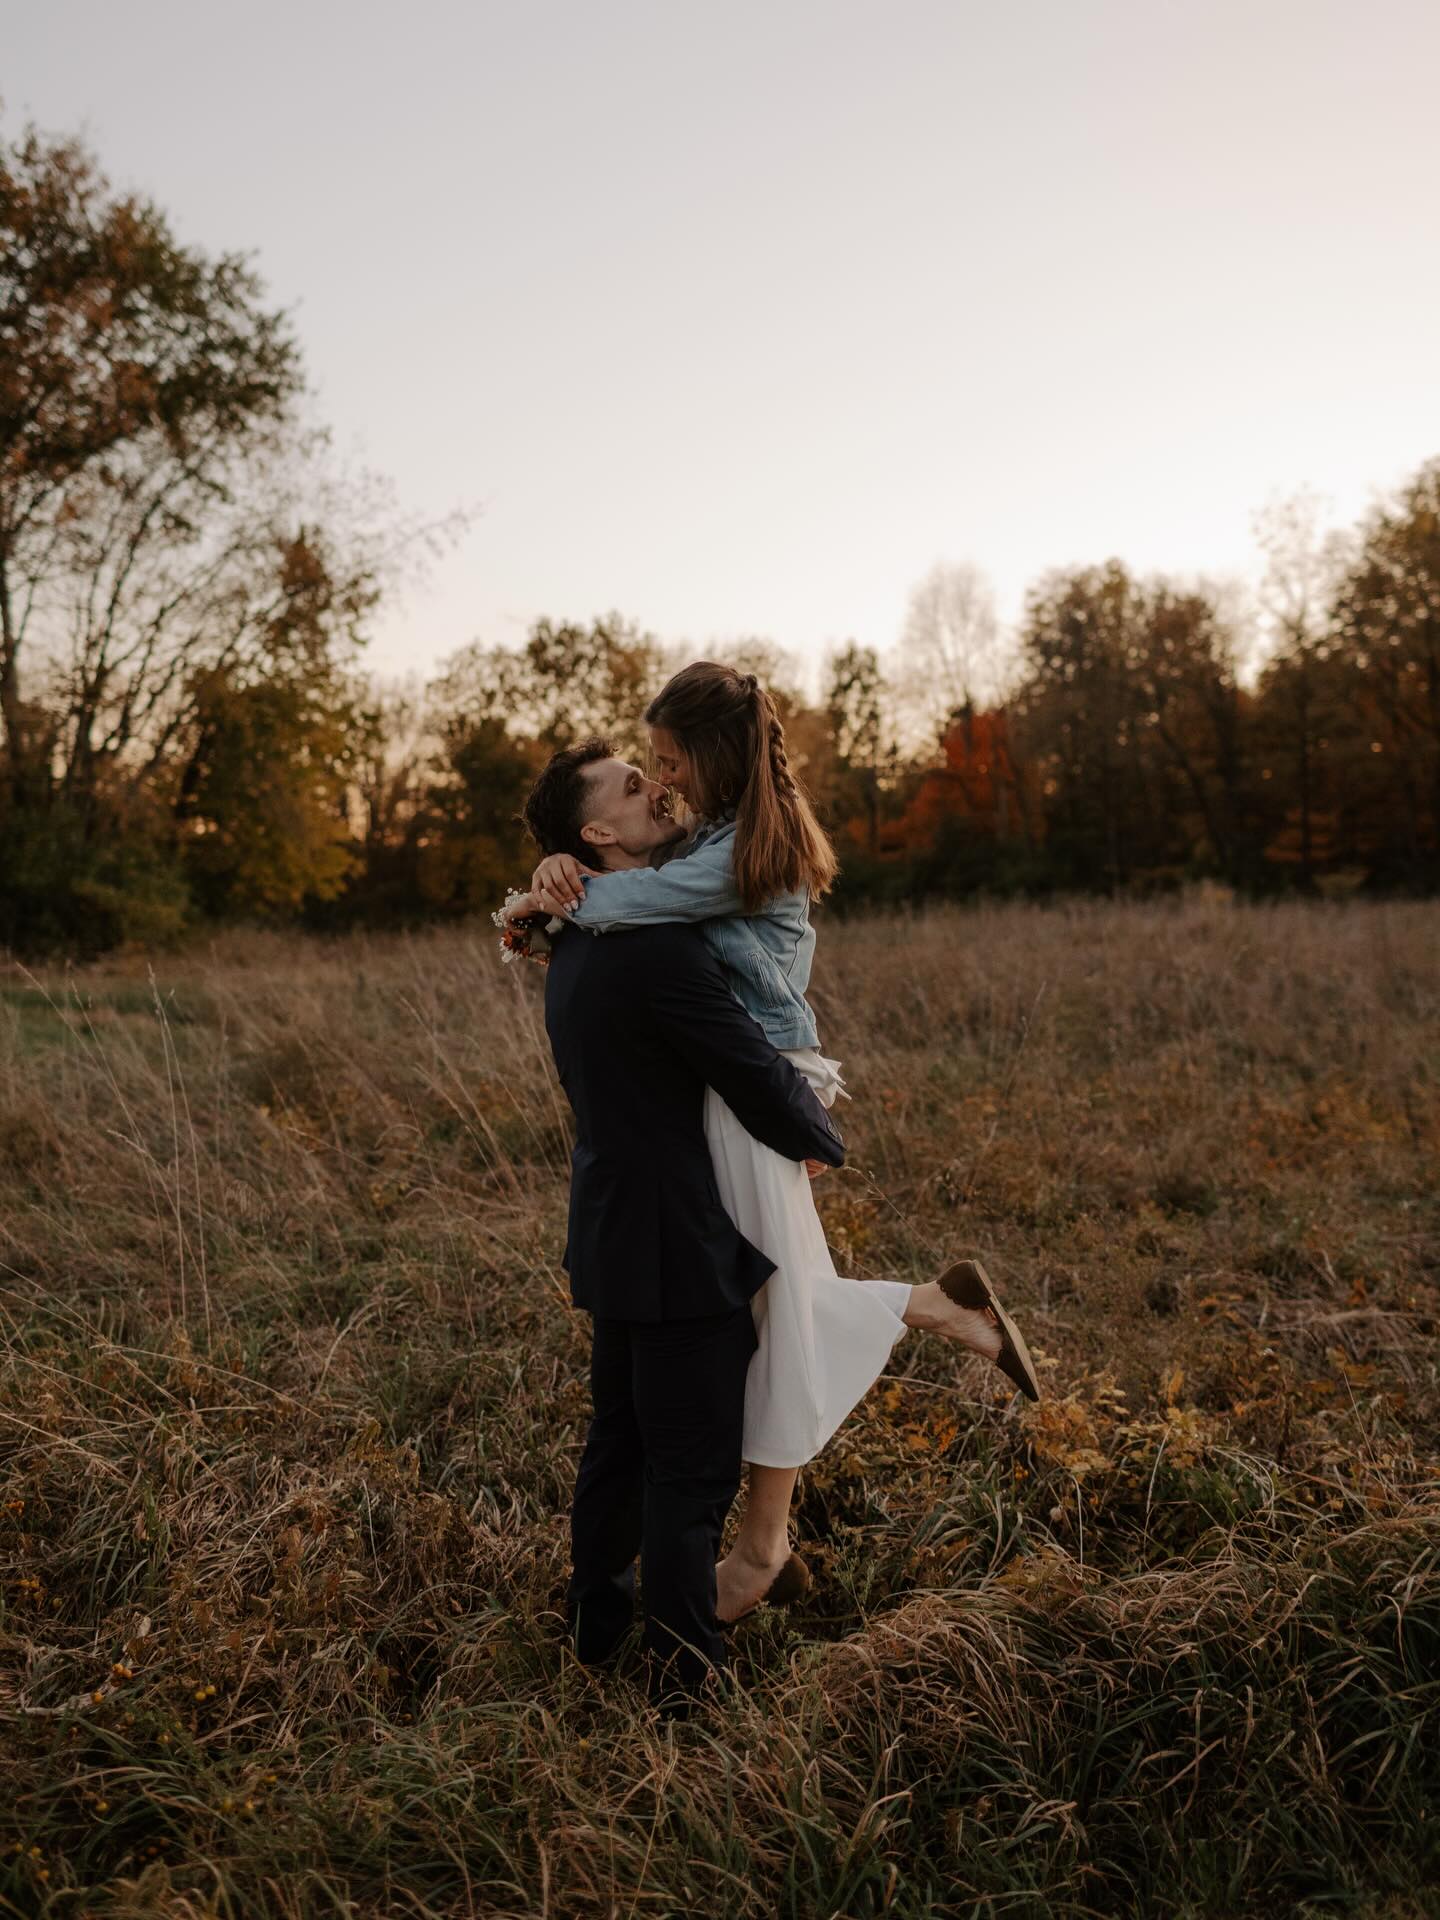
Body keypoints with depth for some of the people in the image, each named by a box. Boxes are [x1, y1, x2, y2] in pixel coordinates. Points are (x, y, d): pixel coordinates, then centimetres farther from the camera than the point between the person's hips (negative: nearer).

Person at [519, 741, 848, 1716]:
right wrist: (826, 1140, 3)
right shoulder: (663, 949, -23)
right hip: (680, 1245, -9)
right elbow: (760, 1080, -17)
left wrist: (793, 1107, 14)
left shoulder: (576, 950, 8)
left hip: (611, 1234, 9)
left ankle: (597, 1621, 39)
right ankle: (683, 1672, 19)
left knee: (620, 1441, 23)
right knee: (694, 1467, 5)